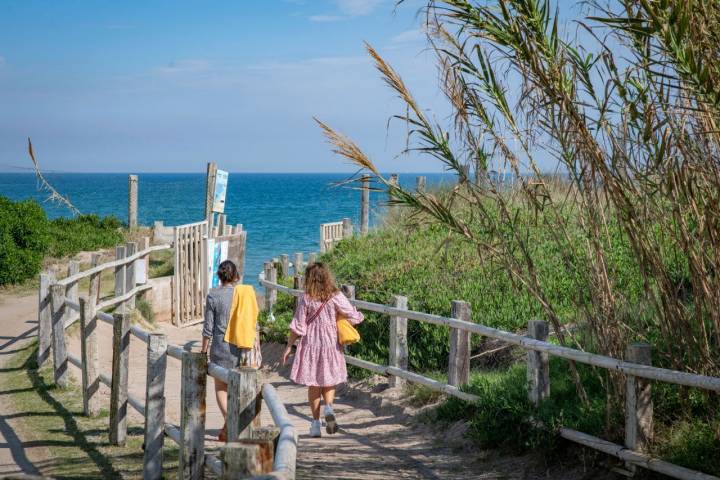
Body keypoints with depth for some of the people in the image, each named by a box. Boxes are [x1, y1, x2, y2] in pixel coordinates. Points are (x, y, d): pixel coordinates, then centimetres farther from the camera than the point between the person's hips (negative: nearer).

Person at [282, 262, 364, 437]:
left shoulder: (305, 299, -7)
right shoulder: (336, 297, -6)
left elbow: (297, 327, -6)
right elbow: (354, 317, -5)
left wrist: (289, 346, 3)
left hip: (310, 345, 0)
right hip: (331, 344, 1)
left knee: (313, 386, 10)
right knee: (329, 383, 15)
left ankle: (316, 422, 10)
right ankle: (328, 408, -13)